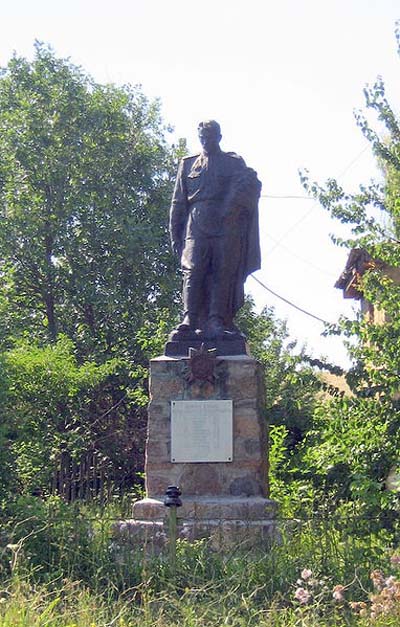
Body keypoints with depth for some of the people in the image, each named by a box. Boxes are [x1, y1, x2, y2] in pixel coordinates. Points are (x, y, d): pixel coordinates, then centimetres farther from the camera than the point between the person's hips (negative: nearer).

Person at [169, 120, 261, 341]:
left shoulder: (234, 162, 17)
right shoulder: (188, 164, 23)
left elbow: (249, 183, -4)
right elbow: (178, 203, 18)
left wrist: (228, 210, -17)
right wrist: (175, 234, 8)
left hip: (226, 228, -1)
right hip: (196, 226, 1)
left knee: (223, 274, -7)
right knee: (193, 271, -14)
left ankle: (218, 322, -9)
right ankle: (189, 321, -21)